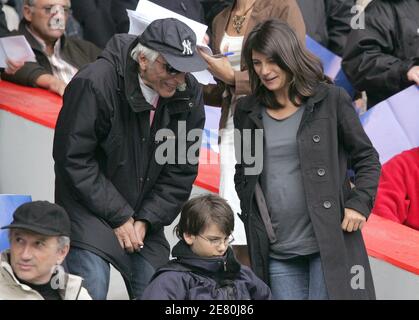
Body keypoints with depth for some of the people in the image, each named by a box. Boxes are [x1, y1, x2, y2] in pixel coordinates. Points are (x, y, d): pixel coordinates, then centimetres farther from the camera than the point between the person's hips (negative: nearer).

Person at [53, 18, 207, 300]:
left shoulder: (189, 94, -5)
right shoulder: (95, 84, -21)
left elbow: (181, 172, 2)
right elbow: (73, 159, -18)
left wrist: (147, 220, -8)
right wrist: (118, 217, -16)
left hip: (144, 216, 5)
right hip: (90, 209, -5)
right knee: (91, 290, -17)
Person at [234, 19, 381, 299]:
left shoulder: (330, 100, 0)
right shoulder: (247, 112, 10)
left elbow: (367, 160, 6)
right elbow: (242, 174, 21)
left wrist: (359, 203, -7)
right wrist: (252, 227, 11)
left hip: (330, 242, -3)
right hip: (276, 251, 3)